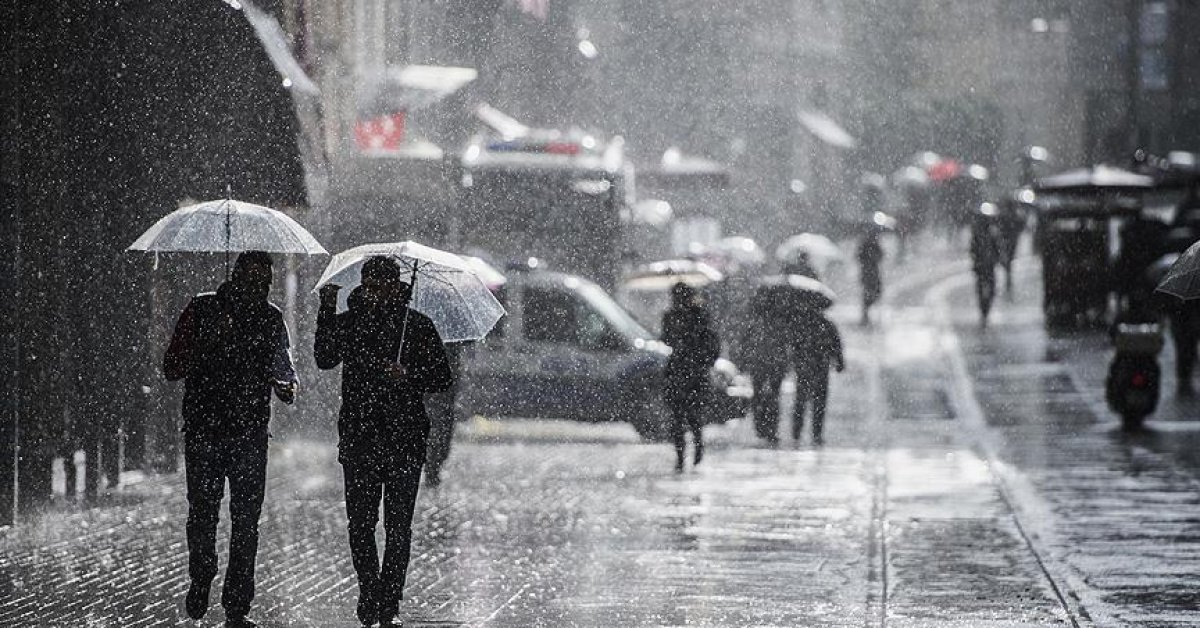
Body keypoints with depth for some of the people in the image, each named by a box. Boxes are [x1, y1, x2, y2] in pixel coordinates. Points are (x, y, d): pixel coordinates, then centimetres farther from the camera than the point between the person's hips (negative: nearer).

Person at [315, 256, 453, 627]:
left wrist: (408, 377, -13)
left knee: (398, 526, 0)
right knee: (360, 523, -1)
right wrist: (327, 311, -12)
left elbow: (443, 379, 5)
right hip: (359, 438, 1)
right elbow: (324, 360, -7)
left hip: (404, 440, -1)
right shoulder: (348, 322, 8)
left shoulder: (417, 326, 4)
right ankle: (369, 592, 15)